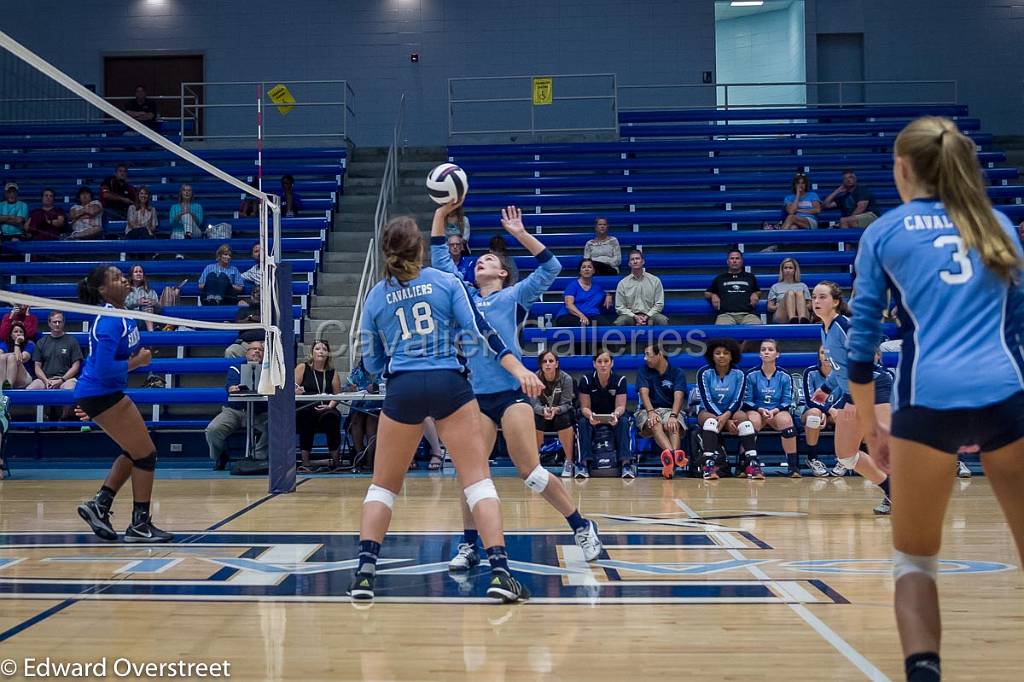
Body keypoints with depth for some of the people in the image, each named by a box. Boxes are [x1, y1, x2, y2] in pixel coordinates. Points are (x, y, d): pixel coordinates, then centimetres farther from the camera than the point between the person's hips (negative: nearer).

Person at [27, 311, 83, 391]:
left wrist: (61, 380, -10)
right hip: (45, 378, 3)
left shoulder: (72, 341, 10)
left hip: (66, 378, -3)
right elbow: (37, 366, 14)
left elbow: (75, 366, 4)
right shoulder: (41, 342, 18)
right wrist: (46, 381, -6)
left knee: (70, 390, -38)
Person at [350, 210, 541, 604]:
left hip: (402, 390, 1)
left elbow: (372, 363, 14)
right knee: (478, 479, 1)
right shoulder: (446, 282, 4)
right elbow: (480, 334, -3)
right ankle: (500, 573, -9)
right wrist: (519, 370, -4)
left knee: (383, 484, 15)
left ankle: (364, 573, 5)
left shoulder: (375, 297, 8)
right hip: (450, 384, -1)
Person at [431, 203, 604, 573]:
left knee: (530, 471, -8)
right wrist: (441, 212, 14)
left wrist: (520, 234, -5)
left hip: (512, 392, -4)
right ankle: (468, 545, 8)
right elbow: (440, 258, 20)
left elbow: (550, 267, -1)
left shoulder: (514, 296, 9)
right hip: (476, 396, 4)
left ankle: (582, 527, 6)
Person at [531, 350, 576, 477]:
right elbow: (535, 404, -18)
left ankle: (568, 462, -21)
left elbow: (566, 404, -18)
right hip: (541, 413, 1)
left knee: (564, 420, -35)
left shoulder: (566, 379, -17)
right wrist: (543, 410, -42)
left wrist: (556, 410, -42)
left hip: (561, 413, -1)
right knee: (536, 420, -33)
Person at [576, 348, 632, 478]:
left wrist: (616, 414, -37)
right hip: (592, 416, 0)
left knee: (623, 422, -30)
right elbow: (585, 407, -11)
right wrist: (590, 415, -35)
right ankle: (584, 462, -35)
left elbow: (620, 406, -12)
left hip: (612, 416, 0)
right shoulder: (586, 380, -12)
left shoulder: (620, 380, -10)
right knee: (583, 423, -31)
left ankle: (626, 463, -34)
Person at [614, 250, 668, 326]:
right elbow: (619, 307, 4)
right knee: (619, 322, -33)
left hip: (649, 315, 0)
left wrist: (647, 317, -10)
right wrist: (635, 317, -10)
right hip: (631, 316, 0)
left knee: (663, 320, -31)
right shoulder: (622, 283, 6)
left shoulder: (655, 280, 6)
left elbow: (659, 304, 5)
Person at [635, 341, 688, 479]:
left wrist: (673, 415, -32)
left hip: (671, 410, 0)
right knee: (655, 424, -37)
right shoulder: (644, 371, 8)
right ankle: (673, 454, -64)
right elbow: (644, 392, -8)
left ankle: (670, 461, -60)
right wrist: (651, 411, -28)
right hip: (648, 411, 0)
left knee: (673, 425, -36)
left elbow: (678, 396, -12)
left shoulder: (678, 373, 4)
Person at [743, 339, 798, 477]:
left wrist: (774, 411, -17)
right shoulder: (751, 375, 1)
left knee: (786, 419, -34)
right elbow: (747, 401, 0)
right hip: (756, 411, -1)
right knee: (753, 421, -36)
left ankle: (793, 465, -27)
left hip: (778, 412, 1)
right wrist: (761, 410, -17)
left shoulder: (784, 376, 3)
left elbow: (787, 402, 1)